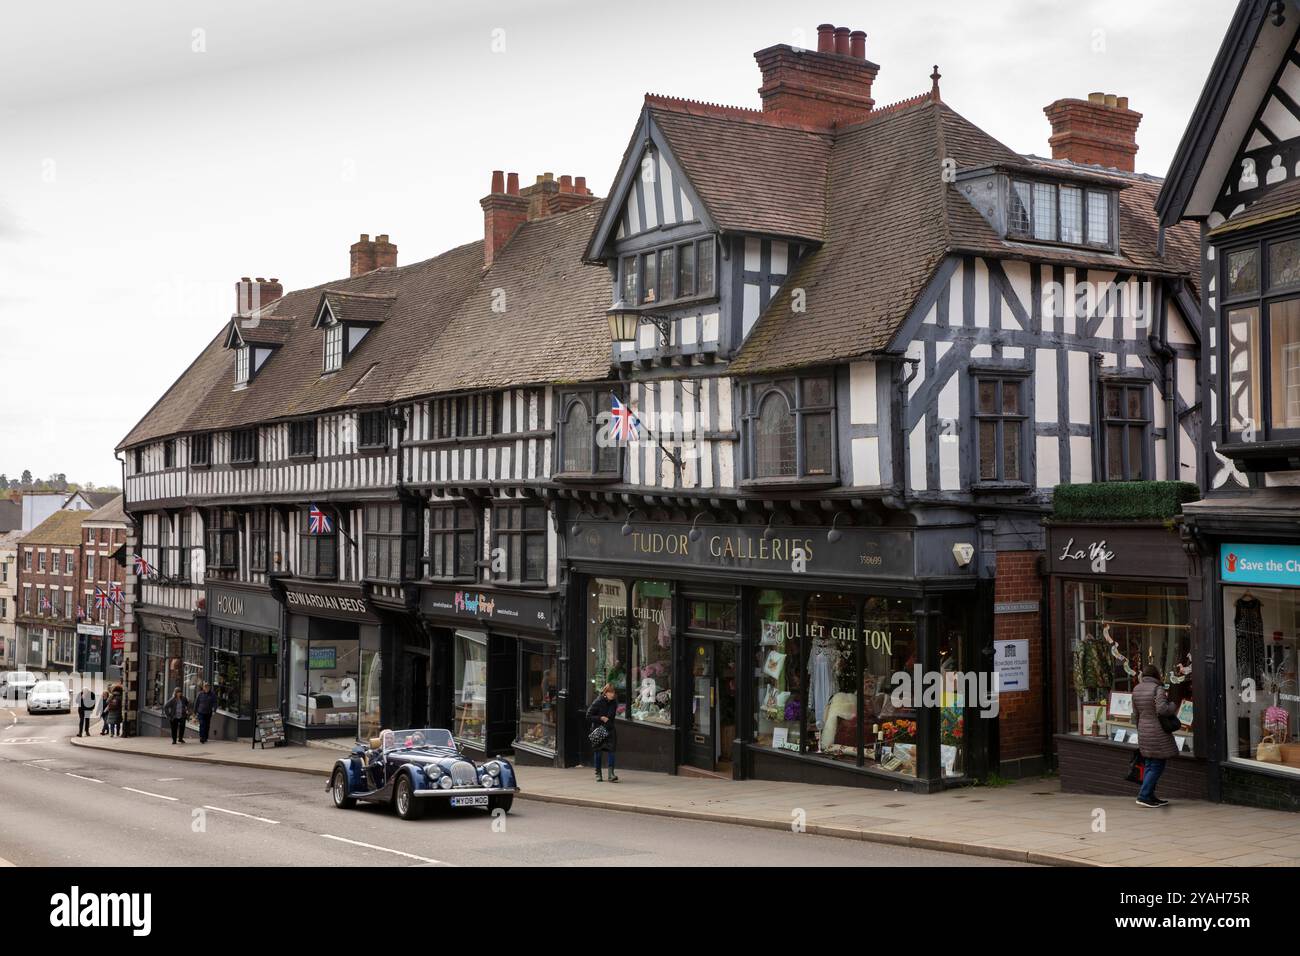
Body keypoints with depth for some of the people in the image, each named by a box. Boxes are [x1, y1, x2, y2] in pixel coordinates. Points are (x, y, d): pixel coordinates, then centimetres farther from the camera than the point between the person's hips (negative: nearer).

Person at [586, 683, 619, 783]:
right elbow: (588, 716, -10)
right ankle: (598, 774, 19)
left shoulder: (614, 702, 0)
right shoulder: (598, 702, -13)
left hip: (610, 729, 2)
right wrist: (601, 718, -16)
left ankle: (611, 773, -12)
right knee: (597, 752, 6)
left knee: (611, 750, -11)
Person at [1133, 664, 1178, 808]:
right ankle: (1143, 796, -5)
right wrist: (1174, 705, -7)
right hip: (1158, 733, -8)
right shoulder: (1158, 689, -16)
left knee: (1149, 764, 15)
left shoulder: (1137, 689, 7)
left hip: (1143, 731, 8)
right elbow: (1162, 709, -25)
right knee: (1157, 765, -1)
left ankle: (1150, 796, 19)